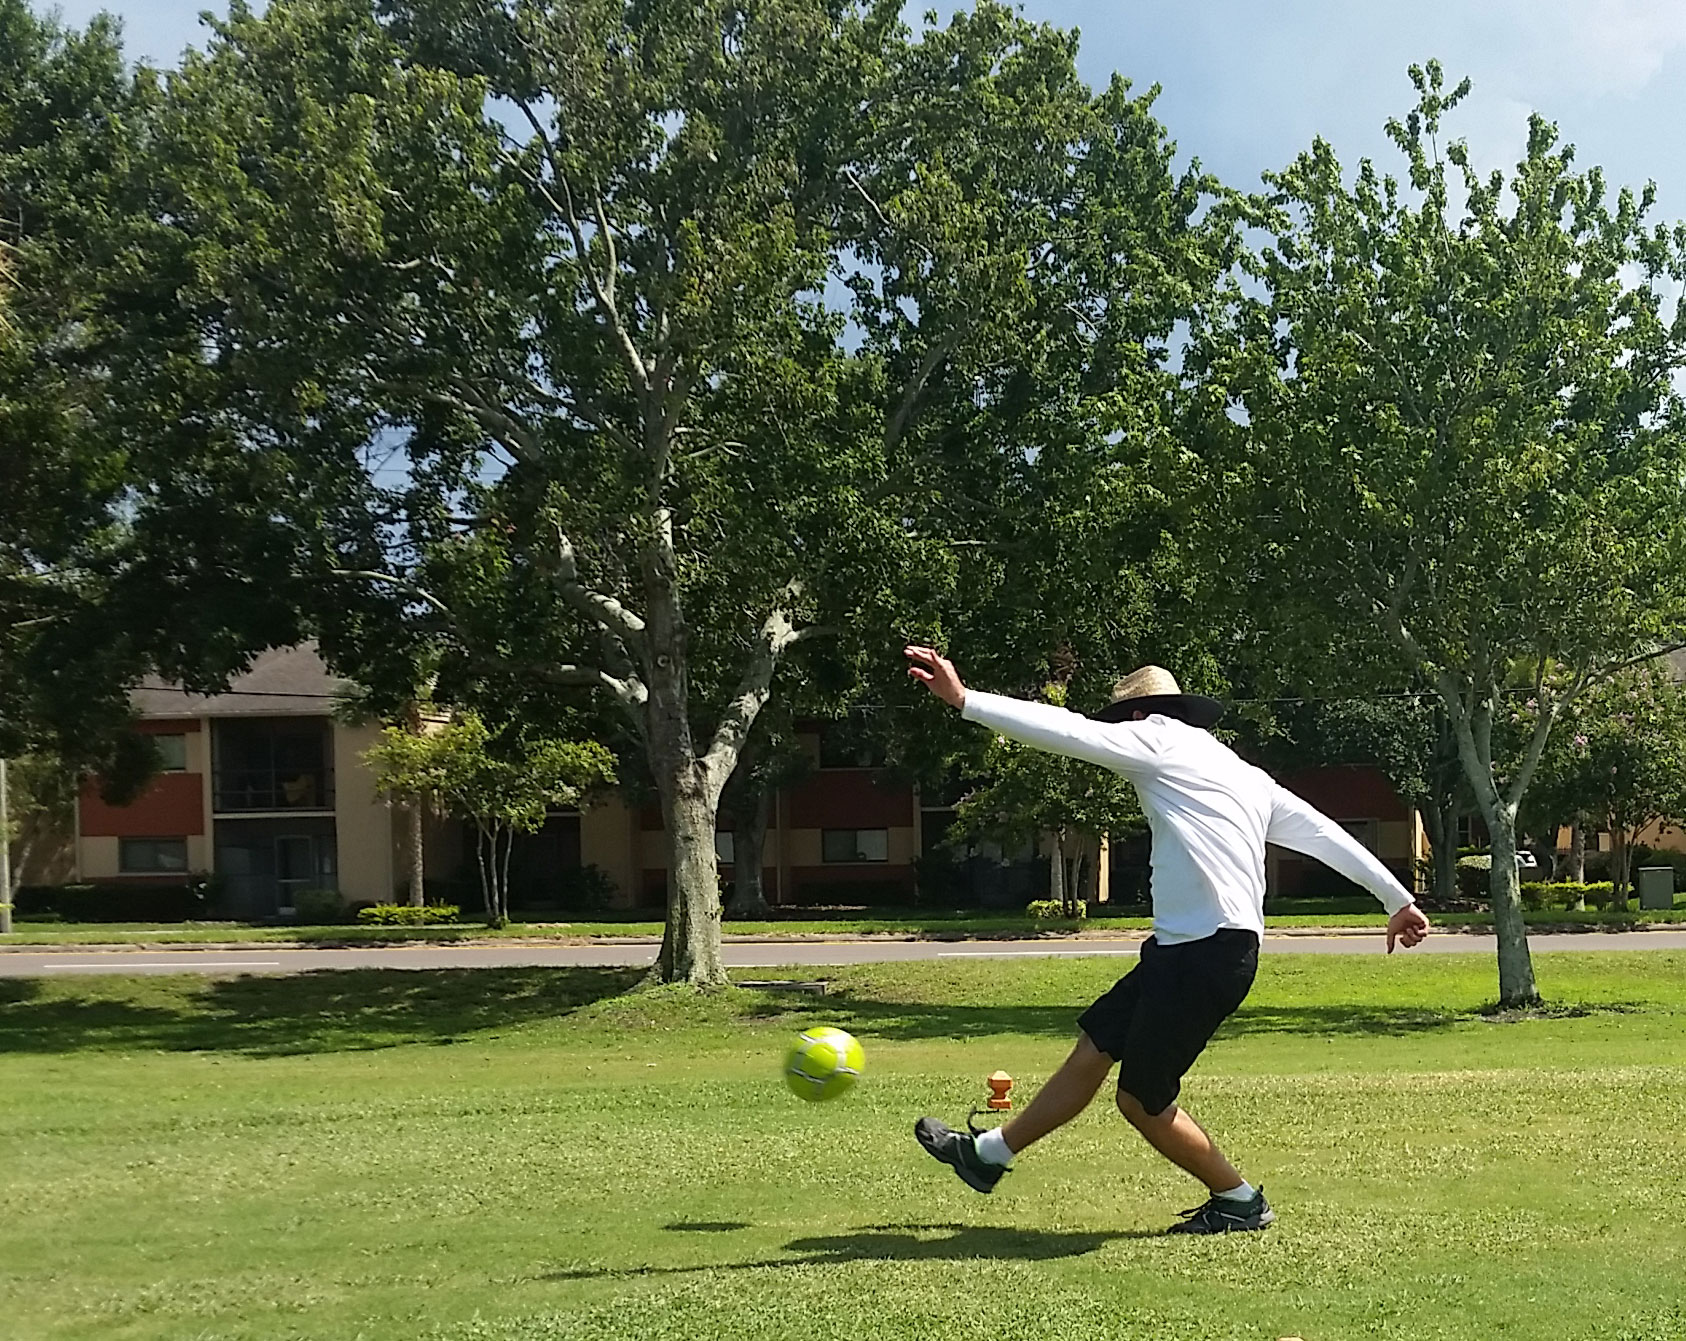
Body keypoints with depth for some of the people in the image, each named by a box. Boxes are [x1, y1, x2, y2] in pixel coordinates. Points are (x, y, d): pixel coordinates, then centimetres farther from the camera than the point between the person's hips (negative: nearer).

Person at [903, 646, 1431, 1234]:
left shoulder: (1160, 739, -3)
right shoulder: (1248, 776, 21)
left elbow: (1066, 730, -9)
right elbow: (1325, 833, 20)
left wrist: (964, 699, -7)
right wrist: (1398, 899, 25)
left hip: (1209, 954, -10)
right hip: (1182, 948, 10)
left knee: (1142, 1099, 2)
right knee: (1093, 1046, 15)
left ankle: (1239, 1199, 19)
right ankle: (990, 1152, 24)